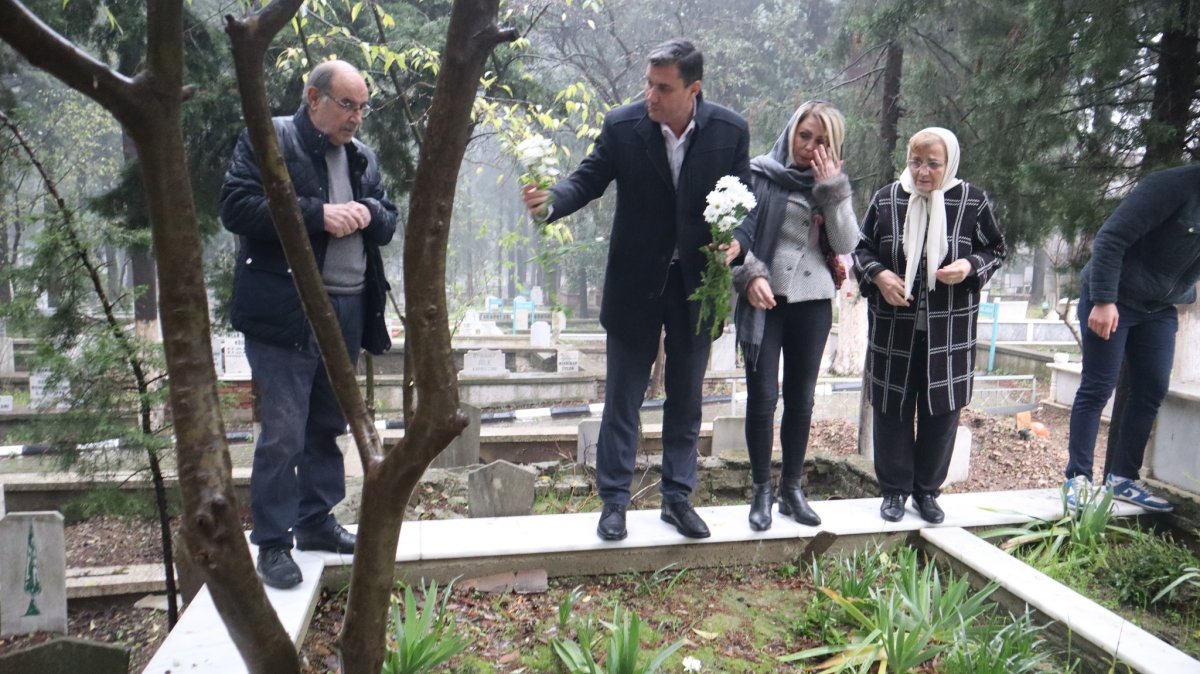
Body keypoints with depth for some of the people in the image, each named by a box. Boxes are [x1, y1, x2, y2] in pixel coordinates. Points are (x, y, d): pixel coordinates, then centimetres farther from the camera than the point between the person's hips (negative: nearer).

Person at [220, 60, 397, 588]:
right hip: (285, 312, -6)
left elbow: (388, 223, 18)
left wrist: (368, 213, -5)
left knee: (328, 426, 14)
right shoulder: (267, 140, -2)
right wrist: (317, 214, -18)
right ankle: (272, 543, 8)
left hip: (348, 311, 6)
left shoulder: (362, 157, 17)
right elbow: (236, 207, -13)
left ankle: (316, 521, 28)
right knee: (283, 433, -4)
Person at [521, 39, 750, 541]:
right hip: (635, 281, -1)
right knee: (621, 400, 6)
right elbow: (589, 179, -6)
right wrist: (551, 201, -27)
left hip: (697, 282, 2)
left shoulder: (730, 131, -7)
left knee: (686, 400, 13)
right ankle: (613, 501, 20)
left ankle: (677, 497, 29)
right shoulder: (622, 126, -10)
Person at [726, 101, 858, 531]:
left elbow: (847, 244, 1)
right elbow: (738, 232, -5)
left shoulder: (831, 185, 12)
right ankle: (761, 491, 9)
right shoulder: (761, 174, 2)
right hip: (764, 301, -3)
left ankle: (792, 489, 19)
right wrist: (751, 275, -21)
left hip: (813, 302, 3)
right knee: (762, 396, -3)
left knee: (801, 399, 8)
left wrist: (832, 190, -6)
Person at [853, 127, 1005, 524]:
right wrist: (878, 274, -13)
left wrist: (970, 266, -14)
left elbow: (995, 250, 7)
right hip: (893, 327, 0)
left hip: (949, 330, 0)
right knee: (893, 408, 6)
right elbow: (862, 249, 7)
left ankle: (927, 490, 24)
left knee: (942, 409, 6)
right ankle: (895, 489, 22)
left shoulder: (972, 201, -1)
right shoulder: (886, 199, 0)